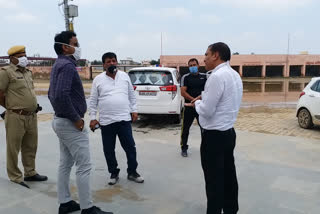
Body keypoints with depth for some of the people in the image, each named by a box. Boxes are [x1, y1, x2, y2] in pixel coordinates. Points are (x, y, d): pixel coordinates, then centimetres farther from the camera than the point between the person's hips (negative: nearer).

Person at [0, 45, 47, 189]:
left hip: (32, 116, 7)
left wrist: (33, 108, 14)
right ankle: (16, 179, 17)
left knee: (30, 147, 17)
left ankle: (30, 173, 32)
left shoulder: (28, 72, 14)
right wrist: (12, 108, 3)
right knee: (14, 149, 5)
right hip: (16, 117, -7)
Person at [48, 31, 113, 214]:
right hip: (71, 124, -10)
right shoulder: (67, 65, -17)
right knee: (84, 166, -3)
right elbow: (61, 95, -30)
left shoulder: (59, 64, 14)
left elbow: (52, 94, 21)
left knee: (66, 164, 16)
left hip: (61, 121, 10)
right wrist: (76, 118, -21)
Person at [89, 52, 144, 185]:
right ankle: (114, 173, 28)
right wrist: (93, 118, 0)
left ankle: (132, 172, 23)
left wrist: (134, 110, 8)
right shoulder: (98, 79, 3)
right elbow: (93, 101, 4)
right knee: (109, 150, 9)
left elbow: (131, 95, 13)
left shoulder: (124, 76, 8)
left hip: (124, 119, 1)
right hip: (106, 121, 0)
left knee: (130, 147, 5)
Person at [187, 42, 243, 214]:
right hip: (228, 132, 10)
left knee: (214, 180, 3)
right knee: (228, 176, 19)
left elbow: (206, 111, -20)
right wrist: (203, 97, 10)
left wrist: (197, 103, -1)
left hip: (214, 136, -9)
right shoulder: (234, 74, 10)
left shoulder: (217, 76, -20)